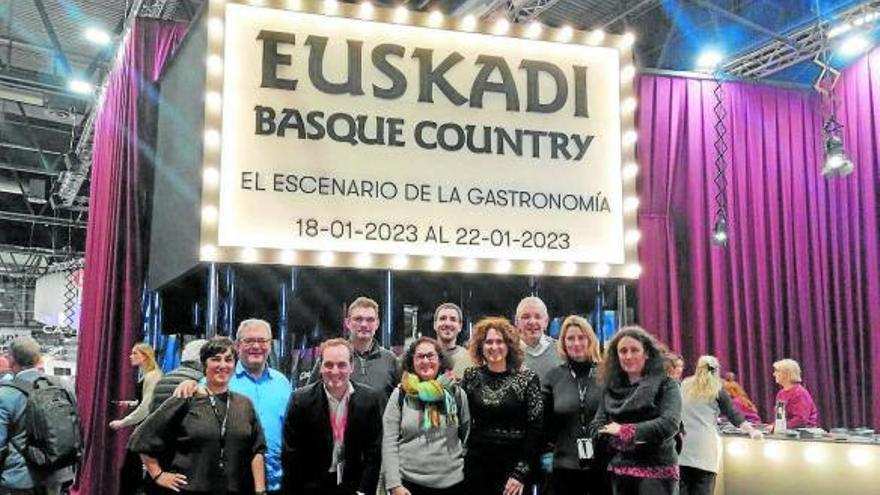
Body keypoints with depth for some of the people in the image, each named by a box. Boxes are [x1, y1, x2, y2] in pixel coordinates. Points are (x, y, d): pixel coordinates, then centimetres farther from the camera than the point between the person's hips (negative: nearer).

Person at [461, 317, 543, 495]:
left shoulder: (527, 378, -5)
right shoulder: (471, 376, 4)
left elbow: (535, 428, -7)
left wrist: (521, 473, -11)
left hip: (514, 467, -2)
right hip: (477, 466, 2)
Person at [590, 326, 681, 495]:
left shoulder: (665, 384, -2)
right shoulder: (611, 388, 12)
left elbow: (669, 424, -15)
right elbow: (596, 426, 8)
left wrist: (626, 431, -13)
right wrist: (619, 440, -13)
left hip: (656, 470, -5)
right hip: (619, 471, 5)